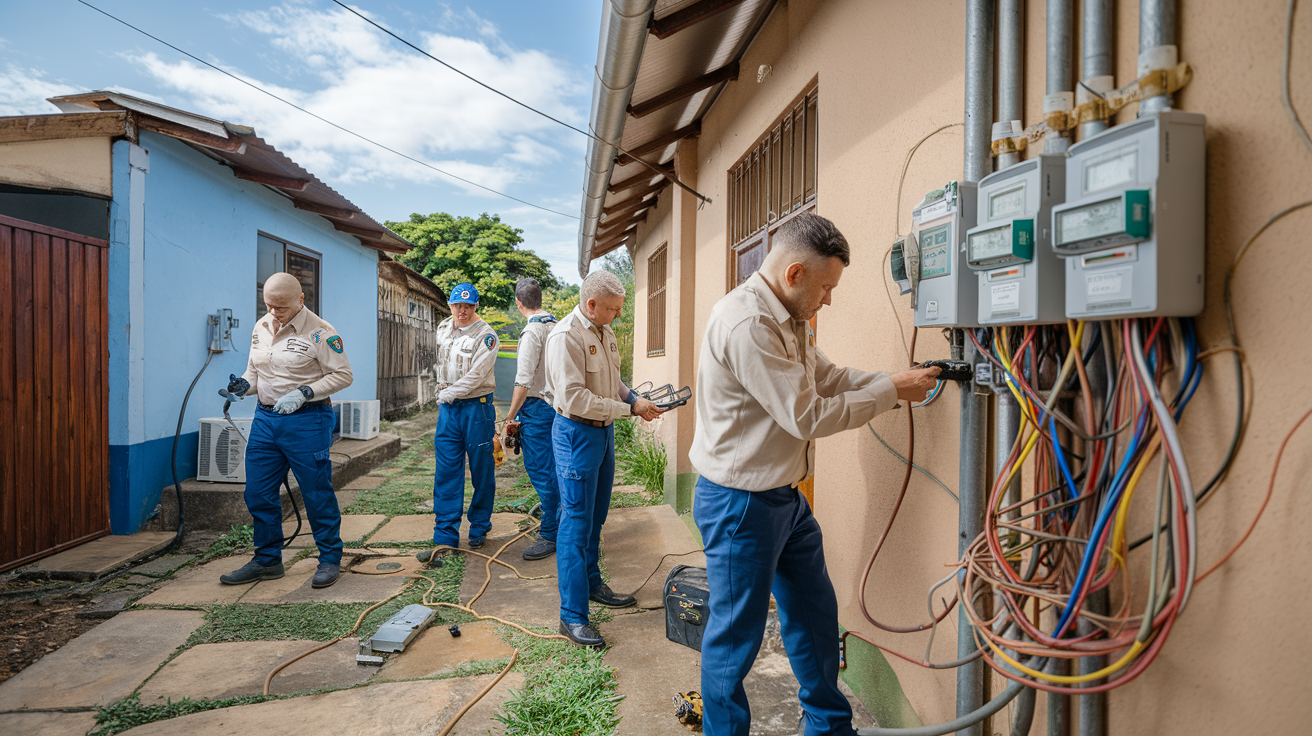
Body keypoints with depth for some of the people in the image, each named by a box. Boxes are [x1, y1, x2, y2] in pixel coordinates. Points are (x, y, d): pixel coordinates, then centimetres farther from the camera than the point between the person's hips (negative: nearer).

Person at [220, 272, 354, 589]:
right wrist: (244, 384, -2)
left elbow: (342, 375, -11)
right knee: (258, 493, 11)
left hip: (306, 422, -7)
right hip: (265, 419, 7)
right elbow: (255, 370, 20)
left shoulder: (319, 332, -12)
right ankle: (267, 560, 27)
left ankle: (330, 559, 16)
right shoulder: (261, 327, 10)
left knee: (317, 494, 1)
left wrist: (303, 393, -20)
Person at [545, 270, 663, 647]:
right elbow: (574, 398, -25)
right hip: (577, 435, -9)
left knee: (595, 518, 19)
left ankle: (592, 584, 37)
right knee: (576, 523, -4)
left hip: (604, 432, 9)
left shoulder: (604, 332, 10)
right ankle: (572, 615, 6)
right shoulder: (566, 336, -19)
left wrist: (635, 398, 1)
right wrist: (629, 409, -21)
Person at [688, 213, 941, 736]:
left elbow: (828, 377, 12)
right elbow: (808, 417, -24)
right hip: (739, 503, -10)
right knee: (737, 633, 8)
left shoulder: (788, 320, 9)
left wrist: (897, 383, -2)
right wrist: (892, 391, -14)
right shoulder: (748, 324, -26)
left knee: (815, 613, 22)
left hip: (786, 496, 10)